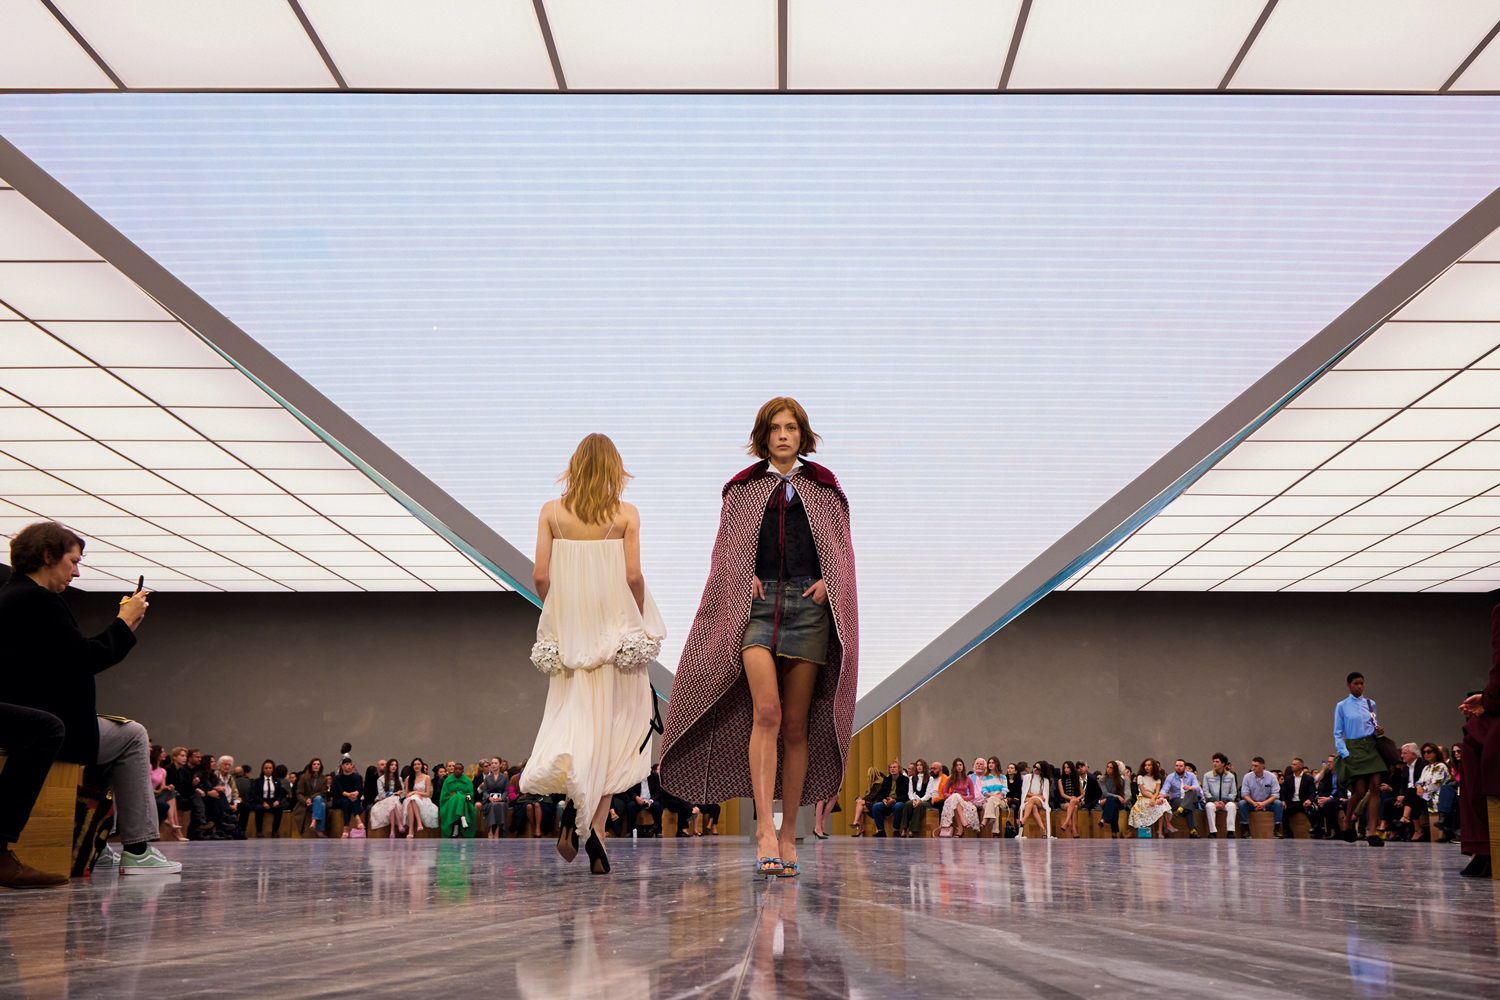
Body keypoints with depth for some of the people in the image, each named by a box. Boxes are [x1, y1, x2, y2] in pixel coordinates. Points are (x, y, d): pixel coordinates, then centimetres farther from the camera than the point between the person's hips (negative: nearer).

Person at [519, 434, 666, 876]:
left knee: (575, 718, 10)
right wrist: (640, 620, 7)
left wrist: (559, 611, 13)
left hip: (568, 629, 2)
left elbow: (540, 576, -3)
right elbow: (633, 577, -9)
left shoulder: (552, 511, 2)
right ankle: (595, 827, -3)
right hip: (616, 630, -1)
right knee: (613, 730, 5)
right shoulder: (626, 514, -3)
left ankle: (572, 809, -13)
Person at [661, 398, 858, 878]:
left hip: (810, 604, 1)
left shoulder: (825, 488, 14)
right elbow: (726, 550, 14)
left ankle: (788, 834, 9)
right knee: (766, 712, -20)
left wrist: (829, 582, -4)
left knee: (797, 724, 1)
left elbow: (842, 551, 15)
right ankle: (764, 829, -22)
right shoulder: (742, 489, 13)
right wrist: (745, 579, -4)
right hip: (758, 601, -1)